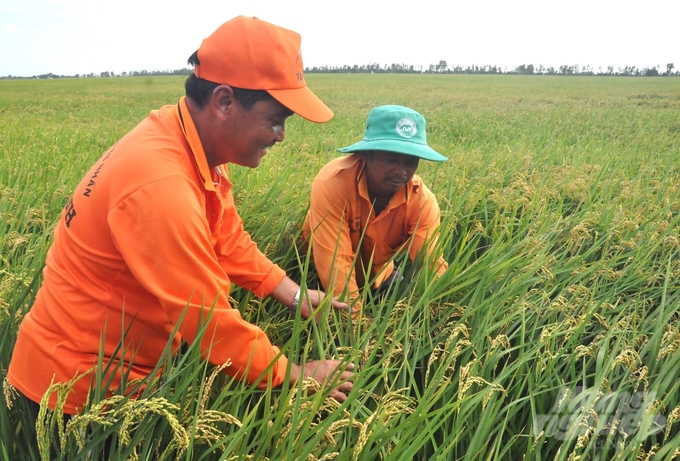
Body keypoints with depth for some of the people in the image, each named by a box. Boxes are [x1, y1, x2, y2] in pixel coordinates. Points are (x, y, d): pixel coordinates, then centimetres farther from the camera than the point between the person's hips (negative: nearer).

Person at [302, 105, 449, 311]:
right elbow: (335, 264, -36)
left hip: (378, 277, 3)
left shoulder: (422, 201, -25)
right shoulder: (332, 184, -35)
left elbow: (432, 266, -27)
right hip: (321, 277, -3)